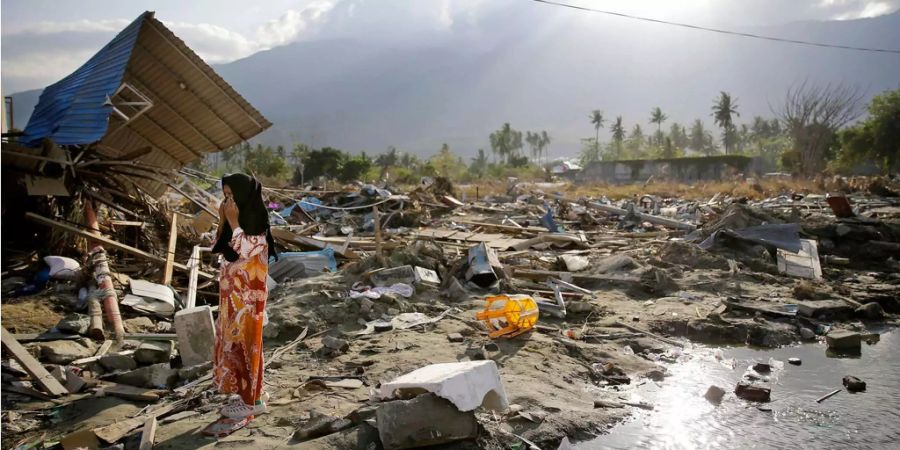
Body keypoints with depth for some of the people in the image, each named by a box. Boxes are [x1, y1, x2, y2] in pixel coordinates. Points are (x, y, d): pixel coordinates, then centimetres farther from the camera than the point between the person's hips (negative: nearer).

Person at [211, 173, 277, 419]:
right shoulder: (239, 220, 8)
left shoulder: (256, 222, -16)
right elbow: (220, 249, 12)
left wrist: (233, 221, -21)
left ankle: (253, 400, 12)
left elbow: (244, 251, -28)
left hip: (247, 295, -9)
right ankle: (248, 392, 28)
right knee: (234, 342, 15)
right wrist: (223, 221, 1)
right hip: (233, 293, 9)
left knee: (245, 342, 0)